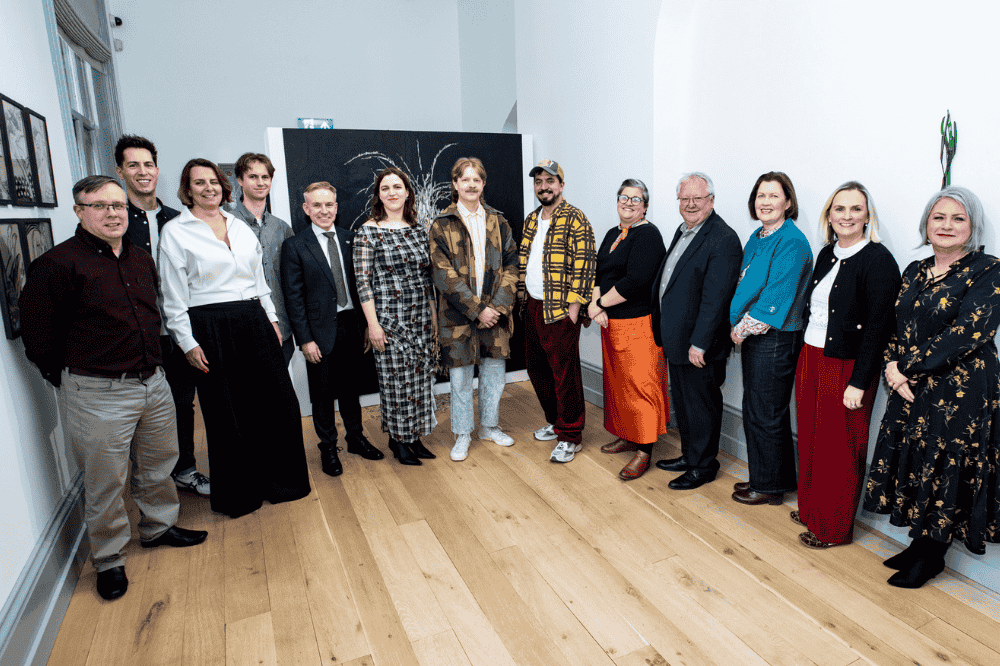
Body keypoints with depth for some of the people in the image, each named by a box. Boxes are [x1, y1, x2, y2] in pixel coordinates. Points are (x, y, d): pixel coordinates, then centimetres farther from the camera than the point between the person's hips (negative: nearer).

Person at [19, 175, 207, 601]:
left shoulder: (142, 260, 10)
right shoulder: (57, 264, -12)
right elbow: (38, 335, -10)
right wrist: (71, 379, -3)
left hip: (153, 382, 6)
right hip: (98, 394, -6)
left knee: (159, 463, 19)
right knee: (105, 481, 6)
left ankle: (158, 527, 40)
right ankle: (108, 560, 24)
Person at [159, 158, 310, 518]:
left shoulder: (240, 227, 14)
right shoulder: (174, 232, -1)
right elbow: (174, 296, -4)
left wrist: (271, 319, 13)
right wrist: (188, 343, -9)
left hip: (254, 323, 5)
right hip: (211, 329, -4)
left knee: (279, 403, 6)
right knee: (227, 413, 5)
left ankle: (279, 480, 25)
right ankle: (239, 494, 23)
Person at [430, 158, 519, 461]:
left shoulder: (497, 221, 7)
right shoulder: (441, 225, -3)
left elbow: (510, 265, 4)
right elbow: (444, 275, -9)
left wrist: (498, 305, -9)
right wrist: (477, 309, -15)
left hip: (495, 311, 3)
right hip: (458, 314, -3)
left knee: (495, 371, 12)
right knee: (460, 377, 6)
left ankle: (489, 426, 33)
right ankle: (462, 435, 24)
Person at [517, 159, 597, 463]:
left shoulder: (575, 218, -9)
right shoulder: (531, 220, 14)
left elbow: (584, 264, -14)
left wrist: (573, 306, -17)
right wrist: (521, 293, 13)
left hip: (560, 310, -8)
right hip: (533, 307, 8)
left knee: (564, 372, -2)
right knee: (536, 366, 15)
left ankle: (570, 436, 12)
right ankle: (555, 421, 33)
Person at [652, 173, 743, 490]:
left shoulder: (723, 239, -18)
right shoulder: (683, 231, 12)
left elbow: (715, 297, -22)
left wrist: (699, 343, -23)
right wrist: (664, 330, 15)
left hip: (698, 345, -9)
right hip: (675, 339, 9)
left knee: (701, 406, 7)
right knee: (682, 402, 20)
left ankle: (703, 466, 23)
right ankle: (689, 455, 37)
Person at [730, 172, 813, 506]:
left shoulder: (792, 243, -15)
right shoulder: (757, 238, 12)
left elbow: (776, 297, -19)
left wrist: (744, 327, -11)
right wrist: (738, 326, 4)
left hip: (775, 339, -9)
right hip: (753, 337, 9)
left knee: (765, 415, 3)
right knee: (754, 412, 16)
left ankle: (770, 486, 20)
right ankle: (762, 478, 32)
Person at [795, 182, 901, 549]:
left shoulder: (879, 260, -13)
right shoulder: (827, 254, 9)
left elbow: (878, 328, -16)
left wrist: (859, 383, -19)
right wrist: (804, 361, 12)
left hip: (846, 367, -6)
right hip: (810, 359, 7)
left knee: (839, 449, 6)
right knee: (810, 439, 15)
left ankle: (834, 527, 23)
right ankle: (810, 509, 33)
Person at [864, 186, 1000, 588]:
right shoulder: (914, 271, 10)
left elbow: (966, 334, -19)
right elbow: (896, 328, 9)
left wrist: (905, 366, -17)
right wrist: (892, 368, -8)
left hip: (961, 393, -6)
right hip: (911, 389, 6)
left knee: (946, 474, 5)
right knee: (916, 467, 14)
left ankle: (930, 558, 23)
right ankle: (920, 543, 31)